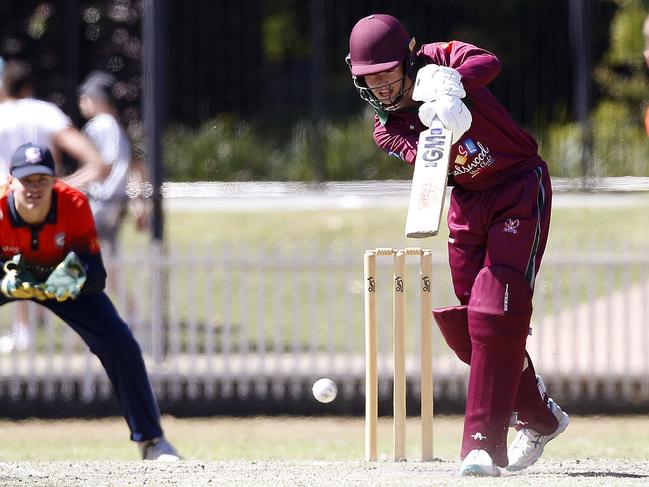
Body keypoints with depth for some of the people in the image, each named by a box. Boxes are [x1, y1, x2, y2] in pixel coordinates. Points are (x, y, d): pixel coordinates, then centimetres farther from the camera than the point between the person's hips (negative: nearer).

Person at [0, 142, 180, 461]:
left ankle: (150, 440, 3)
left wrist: (77, 278, -50)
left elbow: (97, 277, -28)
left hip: (62, 278, 1)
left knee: (122, 347, -12)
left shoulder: (74, 205, -30)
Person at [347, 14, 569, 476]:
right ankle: (541, 417, 28)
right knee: (467, 326, 6)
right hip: (467, 202, 6)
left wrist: (448, 87, -55)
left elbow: (489, 64, -36)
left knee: (497, 313, -18)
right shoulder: (387, 128, -3)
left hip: (521, 190, -6)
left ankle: (484, 446, -19)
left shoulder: (440, 58, -14)